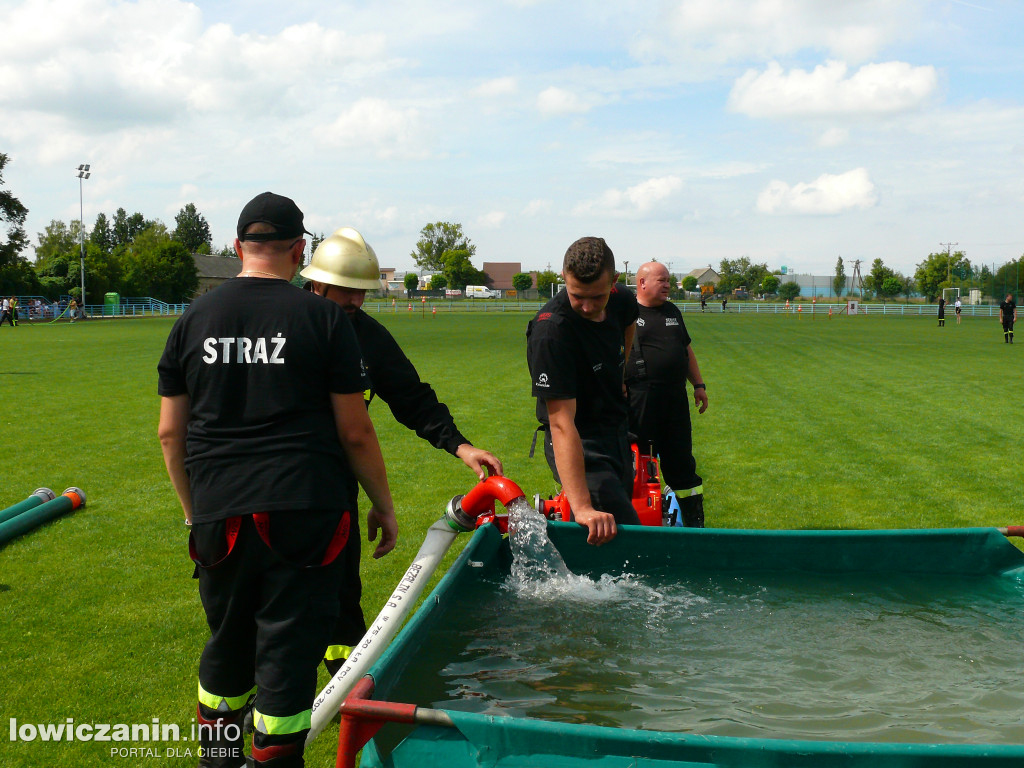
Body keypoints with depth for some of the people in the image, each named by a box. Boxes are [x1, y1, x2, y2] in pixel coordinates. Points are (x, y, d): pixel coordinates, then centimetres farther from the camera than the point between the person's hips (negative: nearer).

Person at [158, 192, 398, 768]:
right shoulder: (324, 318, -3)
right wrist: (384, 506, 9)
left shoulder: (193, 321, 7)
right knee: (289, 652, 5)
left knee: (227, 646, 20)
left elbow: (171, 432, 11)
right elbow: (355, 431, -3)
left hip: (218, 518, 4)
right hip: (304, 513, -4)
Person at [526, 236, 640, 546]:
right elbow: (562, 423, -35)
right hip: (580, 445, -8)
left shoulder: (620, 301, -8)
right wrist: (582, 507, -41)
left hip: (617, 432, 8)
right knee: (624, 532, -20)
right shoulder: (552, 329, -30)